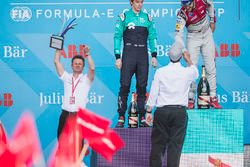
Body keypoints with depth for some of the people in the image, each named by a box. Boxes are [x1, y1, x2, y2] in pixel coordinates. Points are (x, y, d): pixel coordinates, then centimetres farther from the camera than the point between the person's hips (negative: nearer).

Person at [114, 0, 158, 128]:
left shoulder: (147, 18, 12)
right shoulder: (123, 17, 4)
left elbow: (152, 37, 14)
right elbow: (117, 37, 2)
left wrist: (154, 55, 5)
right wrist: (117, 57, -5)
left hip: (143, 54, 3)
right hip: (128, 53, -3)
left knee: (142, 86, 4)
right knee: (124, 86, -8)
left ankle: (142, 118, 9)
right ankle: (121, 118, -4)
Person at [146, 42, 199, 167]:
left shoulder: (160, 72, -2)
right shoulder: (187, 72, -1)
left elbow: (153, 93, -1)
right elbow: (196, 74, 25)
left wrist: (149, 111, 7)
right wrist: (188, 60, 39)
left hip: (162, 111, 0)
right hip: (180, 111, 0)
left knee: (158, 142, 7)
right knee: (175, 143, 1)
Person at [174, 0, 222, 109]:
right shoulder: (182, 14, -25)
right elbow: (178, 35, -28)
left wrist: (212, 21, 11)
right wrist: (183, 50, -40)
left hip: (207, 34, 2)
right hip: (193, 38, -2)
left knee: (211, 67, 1)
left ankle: (213, 98, 6)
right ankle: (191, 99, -1)